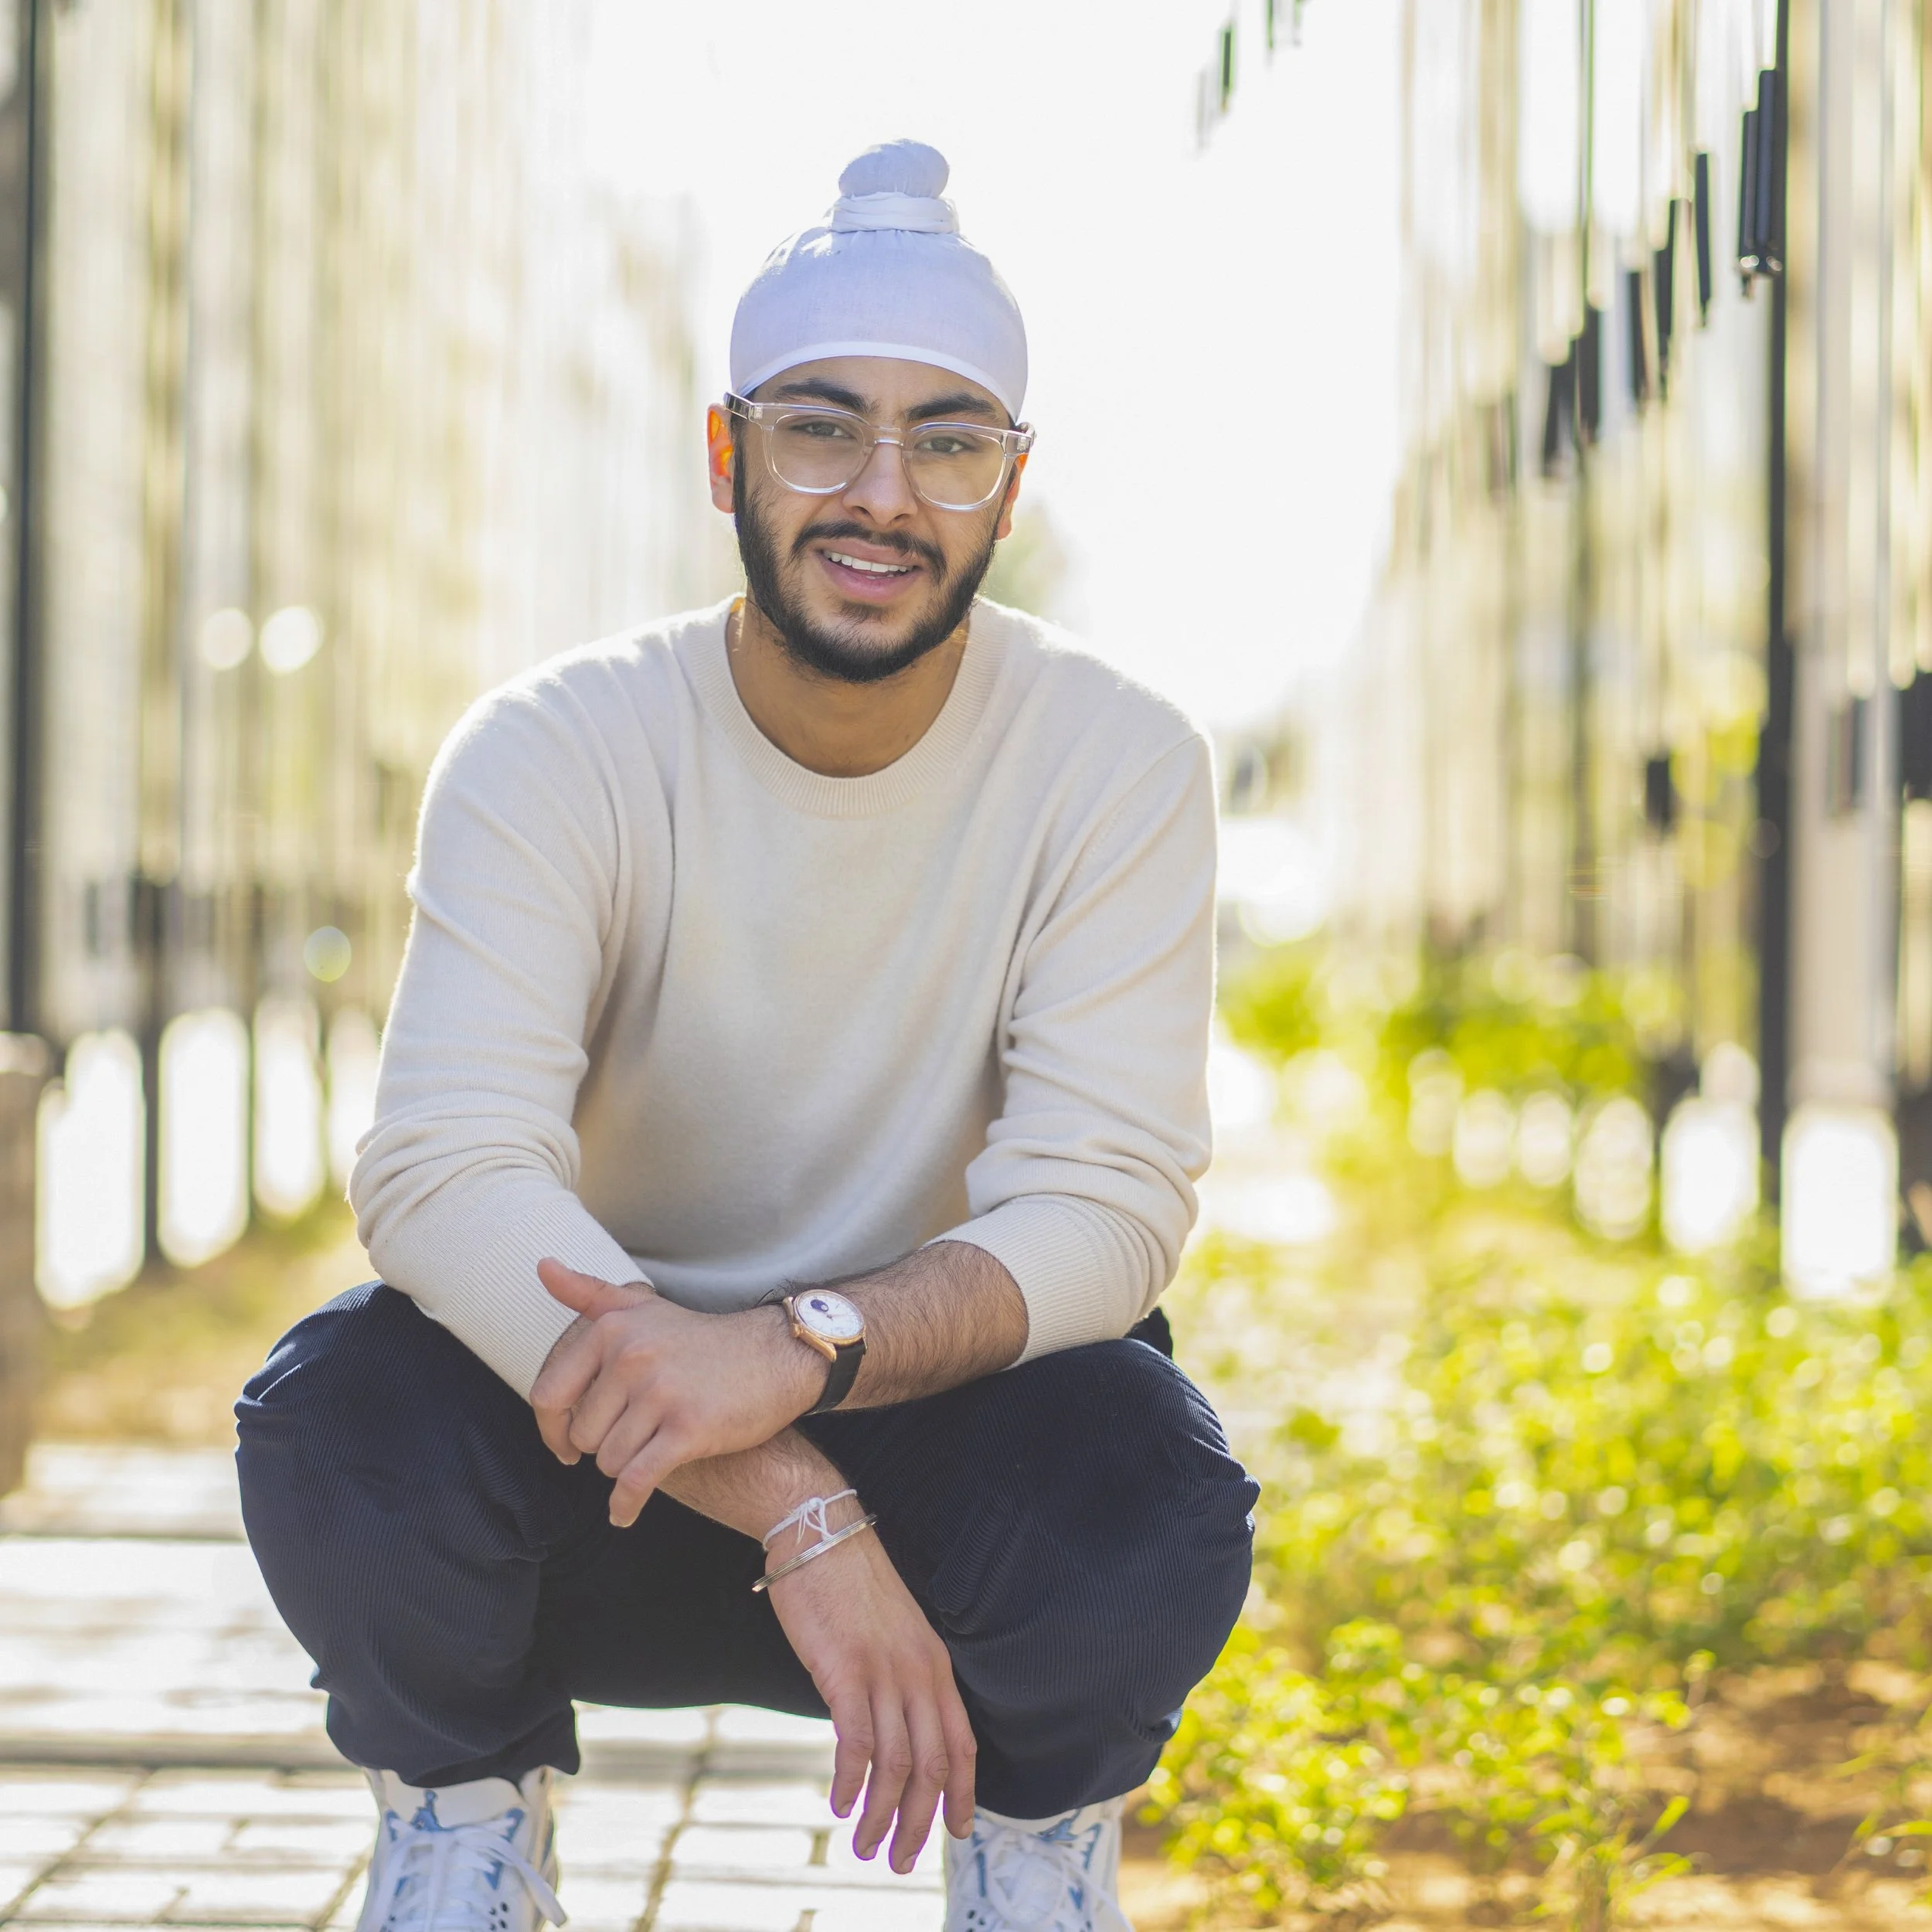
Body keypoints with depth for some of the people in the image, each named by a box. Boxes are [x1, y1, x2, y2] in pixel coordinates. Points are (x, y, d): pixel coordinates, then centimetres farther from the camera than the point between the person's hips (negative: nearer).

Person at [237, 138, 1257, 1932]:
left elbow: (1107, 1206, -19)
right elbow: (444, 1167, -27)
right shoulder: (554, 753, -14)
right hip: (607, 1449, 0)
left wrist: (802, 1349, -39)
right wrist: (796, 1513, -38)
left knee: (1148, 1482, -32)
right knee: (341, 1413, -30)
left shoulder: (1120, 766, -11)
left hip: (937, 1430, 0)